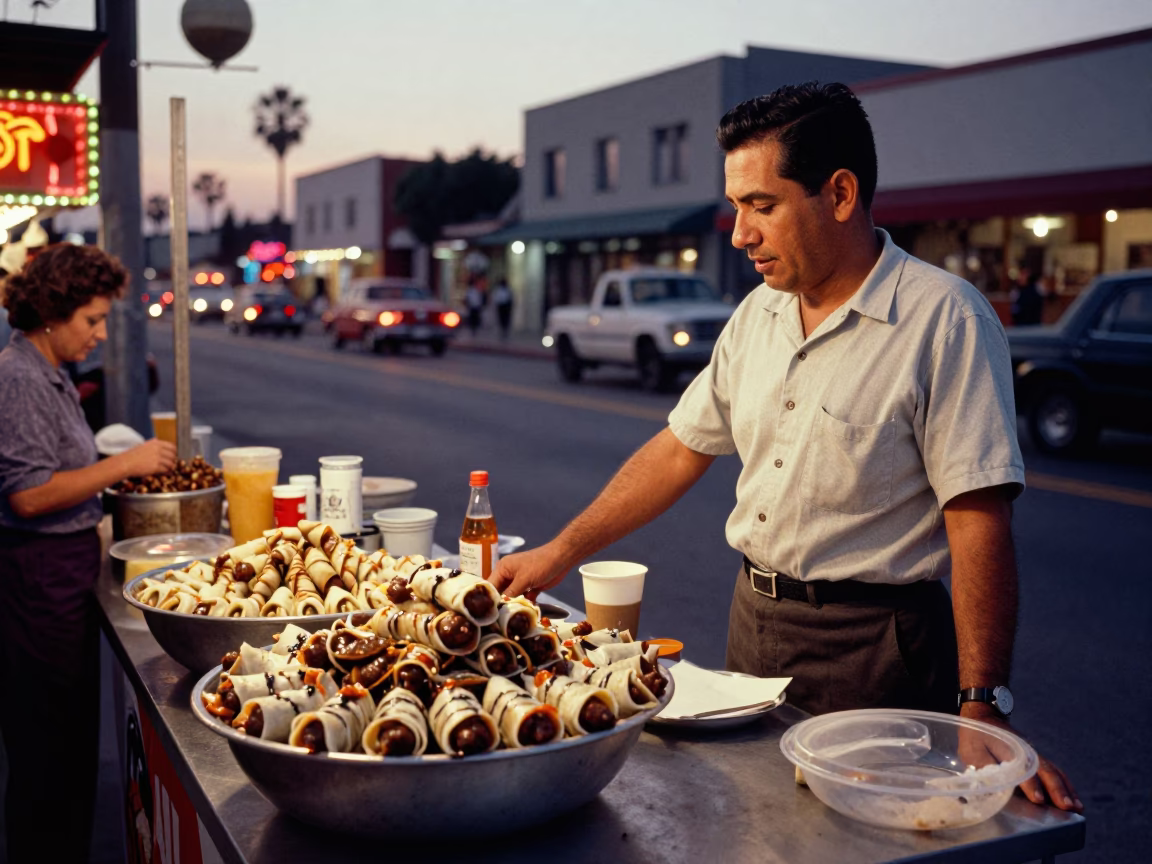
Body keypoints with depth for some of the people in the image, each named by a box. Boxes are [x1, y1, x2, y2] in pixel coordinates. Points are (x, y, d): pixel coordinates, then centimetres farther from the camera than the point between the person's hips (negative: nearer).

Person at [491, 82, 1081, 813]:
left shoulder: (943, 318, -16)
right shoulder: (759, 314, 6)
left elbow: (980, 520, -20)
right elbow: (681, 450, 12)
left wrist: (982, 715, -23)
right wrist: (562, 553, 9)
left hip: (871, 646, -6)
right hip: (754, 619, 7)